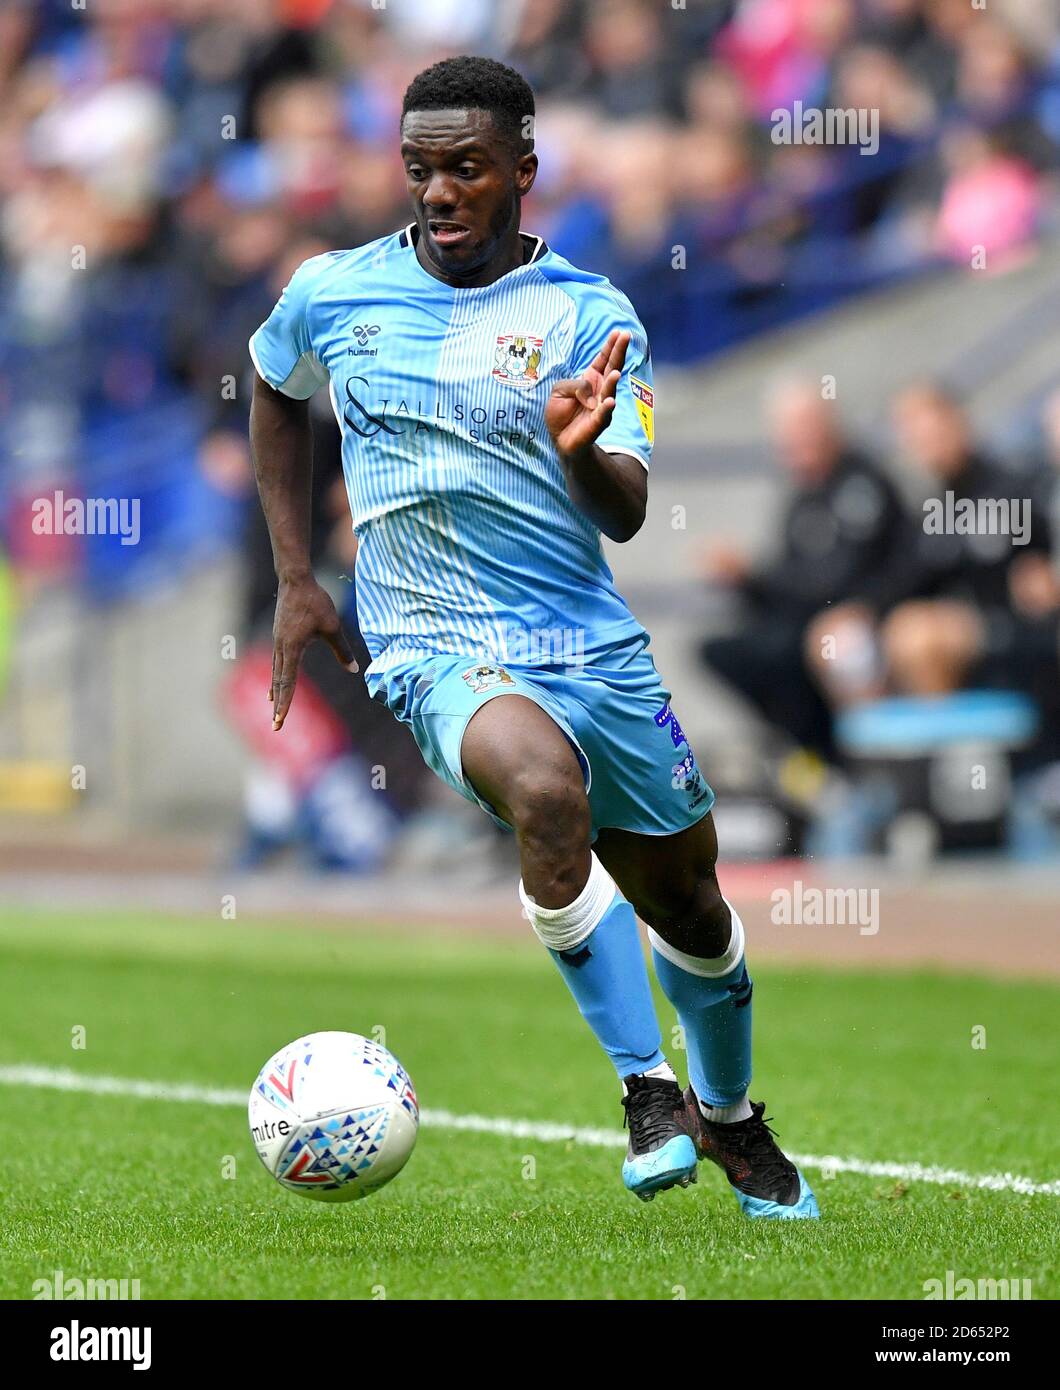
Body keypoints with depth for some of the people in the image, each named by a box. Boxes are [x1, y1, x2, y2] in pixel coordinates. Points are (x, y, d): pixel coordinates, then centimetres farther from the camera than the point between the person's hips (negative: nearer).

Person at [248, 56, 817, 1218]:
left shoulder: (590, 317, -3)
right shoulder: (331, 293, 2)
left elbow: (626, 514, -10)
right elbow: (275, 388, 24)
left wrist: (583, 448, -33)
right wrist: (294, 578, 18)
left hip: (591, 644, 2)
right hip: (438, 651, -2)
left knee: (687, 903, 12)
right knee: (547, 787, -34)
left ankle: (727, 1118, 42)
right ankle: (646, 1087, -22)